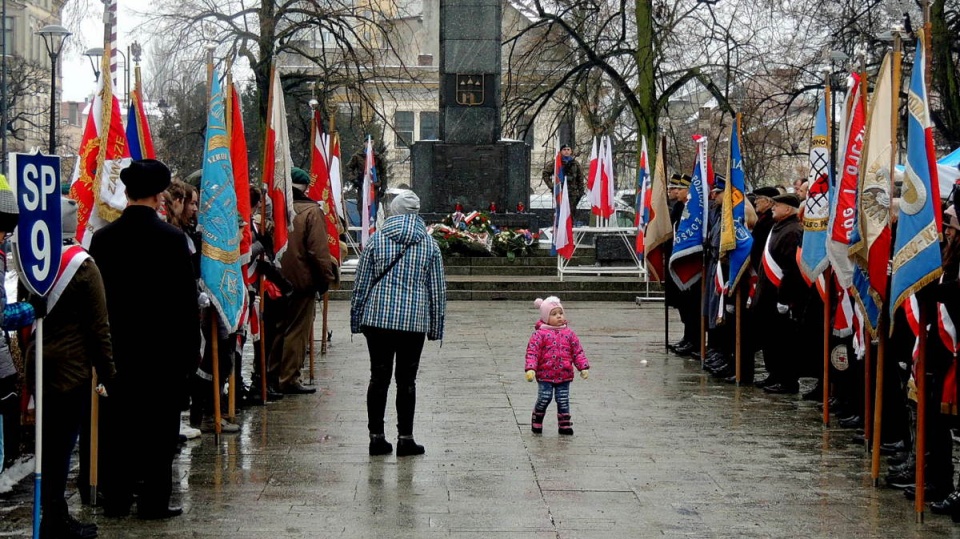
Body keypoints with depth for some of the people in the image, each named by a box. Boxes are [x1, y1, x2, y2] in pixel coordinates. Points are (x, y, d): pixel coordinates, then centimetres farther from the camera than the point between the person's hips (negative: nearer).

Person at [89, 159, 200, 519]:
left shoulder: (102, 238, -1)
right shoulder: (172, 239, -10)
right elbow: (186, 299, -8)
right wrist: (191, 347, 0)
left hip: (116, 345, 3)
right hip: (162, 348, -3)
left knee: (116, 424, 10)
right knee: (159, 425, 4)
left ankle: (115, 499, 15)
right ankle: (154, 500, 7)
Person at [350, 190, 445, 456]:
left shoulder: (376, 240, 0)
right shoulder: (429, 244, 3)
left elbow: (361, 283, 2)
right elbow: (437, 289, 5)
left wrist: (357, 319, 11)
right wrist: (436, 326, 13)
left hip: (378, 318, 0)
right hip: (414, 322, 0)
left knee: (379, 377, 6)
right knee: (407, 380, 5)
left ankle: (376, 436, 7)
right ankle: (405, 437, 6)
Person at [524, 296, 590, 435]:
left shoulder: (569, 333, 6)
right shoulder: (540, 334, -6)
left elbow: (577, 351, 10)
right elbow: (532, 352, -9)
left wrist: (583, 367, 3)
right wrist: (530, 369, -19)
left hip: (564, 375, 3)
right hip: (545, 375, -3)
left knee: (563, 400, 7)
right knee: (544, 398, -5)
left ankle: (564, 425, 18)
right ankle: (536, 422, 18)